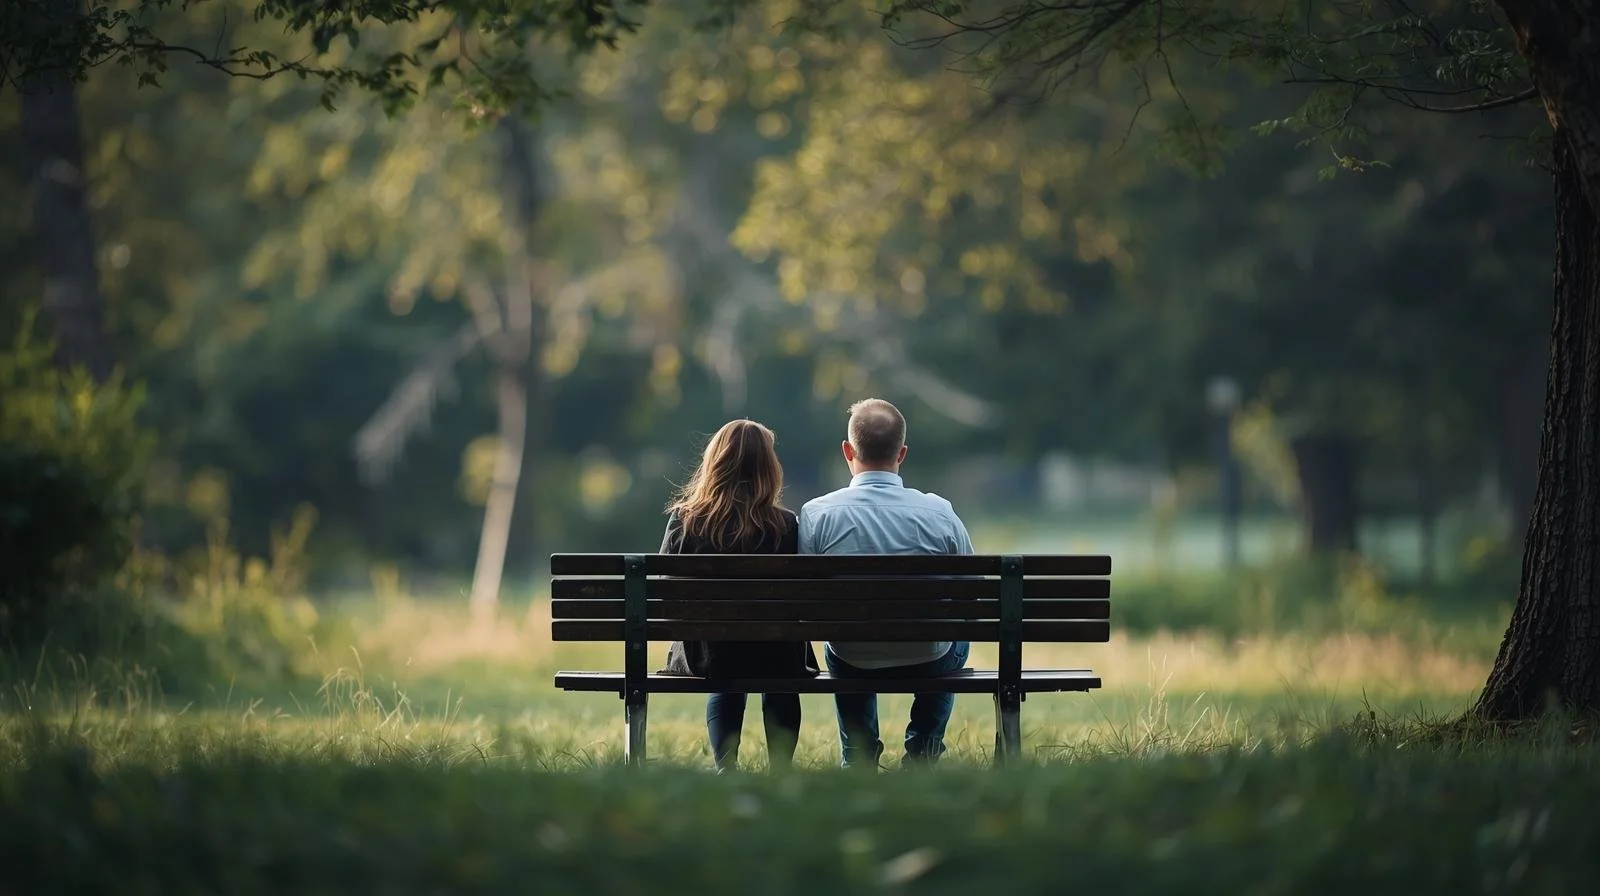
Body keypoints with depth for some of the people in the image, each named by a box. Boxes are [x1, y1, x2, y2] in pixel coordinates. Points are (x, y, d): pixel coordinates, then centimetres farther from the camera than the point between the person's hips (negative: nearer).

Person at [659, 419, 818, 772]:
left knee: (726, 689, 39)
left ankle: (725, 769, 27)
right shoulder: (785, 525, -13)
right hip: (773, 659, -1)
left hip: (705, 658, 1)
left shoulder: (684, 521, -10)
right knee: (781, 690, 37)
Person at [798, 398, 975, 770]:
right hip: (927, 662, -1)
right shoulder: (940, 513, -14)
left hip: (852, 664, 1)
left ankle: (858, 760, 39)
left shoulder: (815, 515, -15)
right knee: (957, 639, 38)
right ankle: (923, 751, 37)